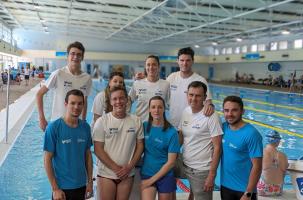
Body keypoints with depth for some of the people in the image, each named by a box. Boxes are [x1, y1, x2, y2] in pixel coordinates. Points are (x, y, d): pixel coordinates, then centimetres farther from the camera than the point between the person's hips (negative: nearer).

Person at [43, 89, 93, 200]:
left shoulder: (85, 127, -1)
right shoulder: (54, 127, -13)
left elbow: (88, 155, 7)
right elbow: (47, 159, -11)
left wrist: (90, 182, 5)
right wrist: (55, 188, -12)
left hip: (81, 185, 4)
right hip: (62, 187, -4)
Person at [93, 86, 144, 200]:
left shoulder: (136, 121, 1)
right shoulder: (102, 121, -7)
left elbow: (140, 146, 5)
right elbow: (98, 149, -8)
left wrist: (129, 167, -7)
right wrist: (116, 168, -12)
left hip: (127, 174, 2)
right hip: (106, 174, -2)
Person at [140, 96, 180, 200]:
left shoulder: (171, 132, -11)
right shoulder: (144, 126, -3)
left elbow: (171, 162, -10)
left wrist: (152, 179, -10)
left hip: (165, 176, -1)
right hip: (146, 174, 1)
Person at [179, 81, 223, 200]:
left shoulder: (211, 117, -15)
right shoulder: (185, 112, 5)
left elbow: (217, 147, -14)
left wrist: (211, 175, -15)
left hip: (202, 171, -5)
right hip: (186, 166, 5)